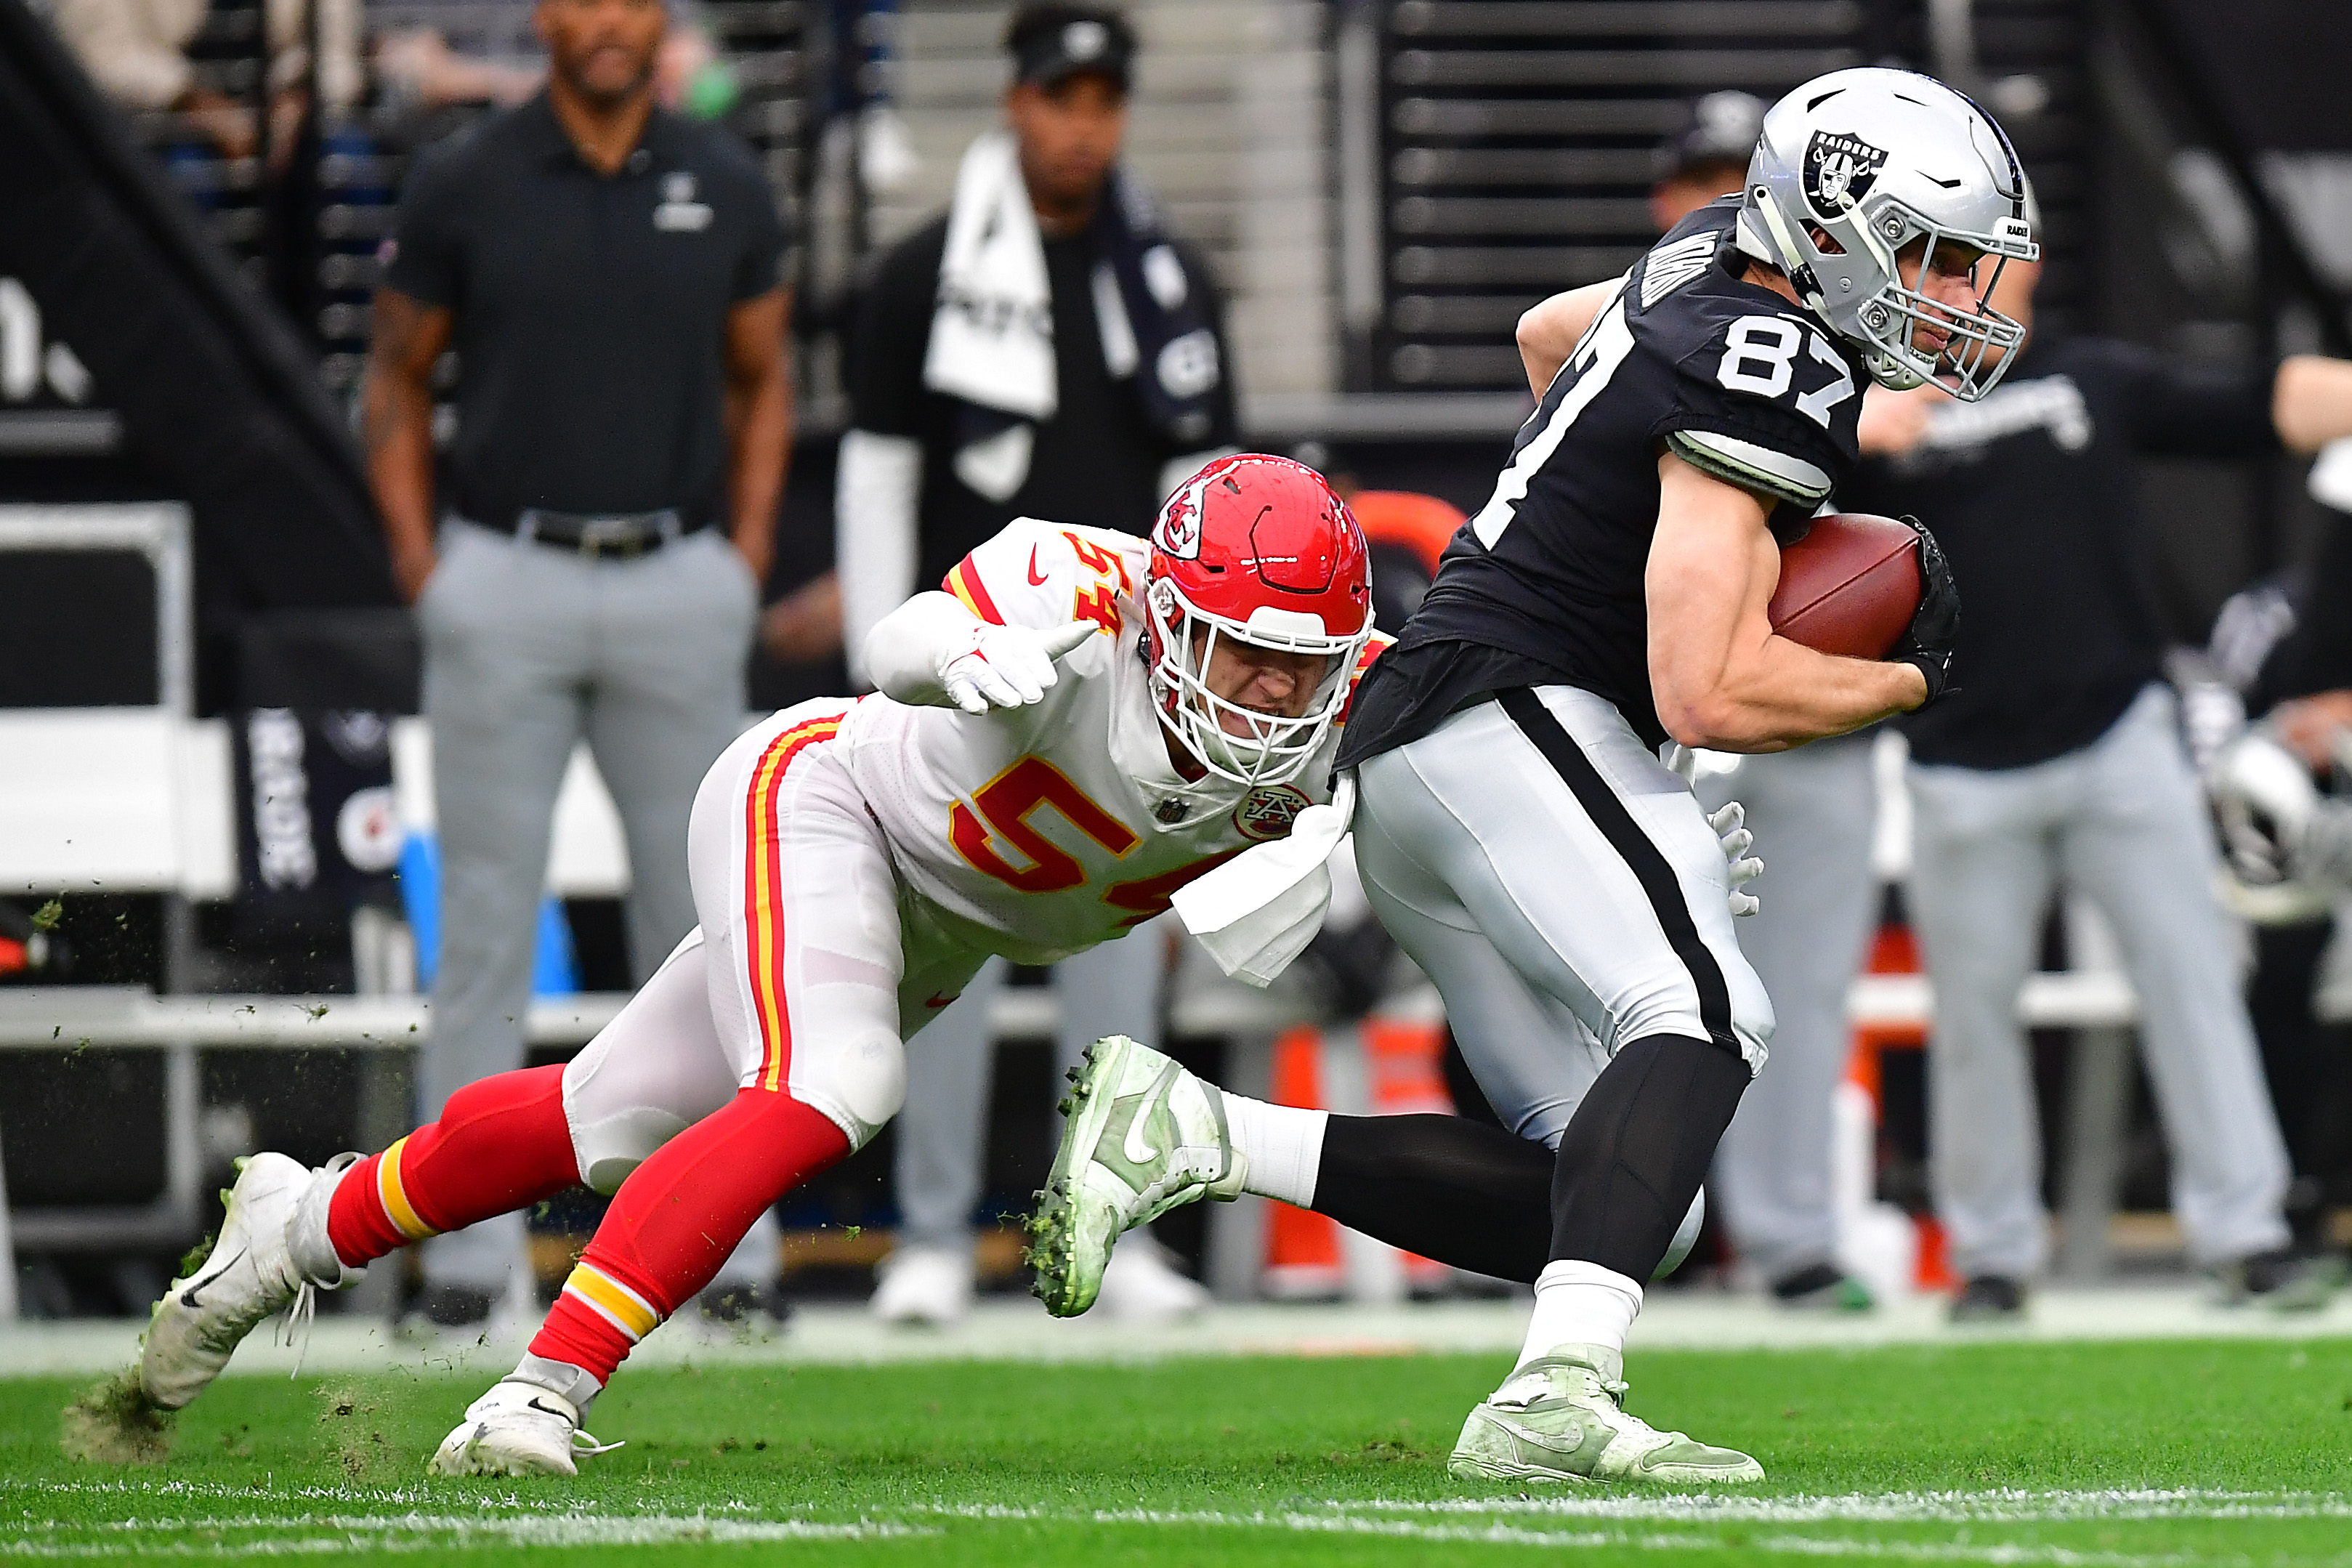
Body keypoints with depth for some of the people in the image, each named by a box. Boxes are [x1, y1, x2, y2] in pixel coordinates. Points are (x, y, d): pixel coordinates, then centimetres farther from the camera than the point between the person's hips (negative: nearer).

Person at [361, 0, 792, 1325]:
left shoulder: (725, 188, 3)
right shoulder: (464, 188, -2)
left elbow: (760, 381, 14)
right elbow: (398, 380, 8)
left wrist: (746, 567, 5)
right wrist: (422, 570, -1)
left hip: (680, 588, 1)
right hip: (507, 585, -1)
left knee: (699, 917, 3)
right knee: (488, 917, 1)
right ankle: (472, 1242, 5)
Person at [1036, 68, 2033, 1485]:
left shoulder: (1721, 249, 14)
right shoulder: (1771, 378, -15)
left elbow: (1555, 327, 37)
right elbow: (1710, 695, -19)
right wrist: (1916, 680, -5)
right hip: (1507, 714, -10)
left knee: (1616, 1202, 4)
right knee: (1707, 1015, -31)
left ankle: (1191, 1134, 0)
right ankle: (1555, 1402, -46)